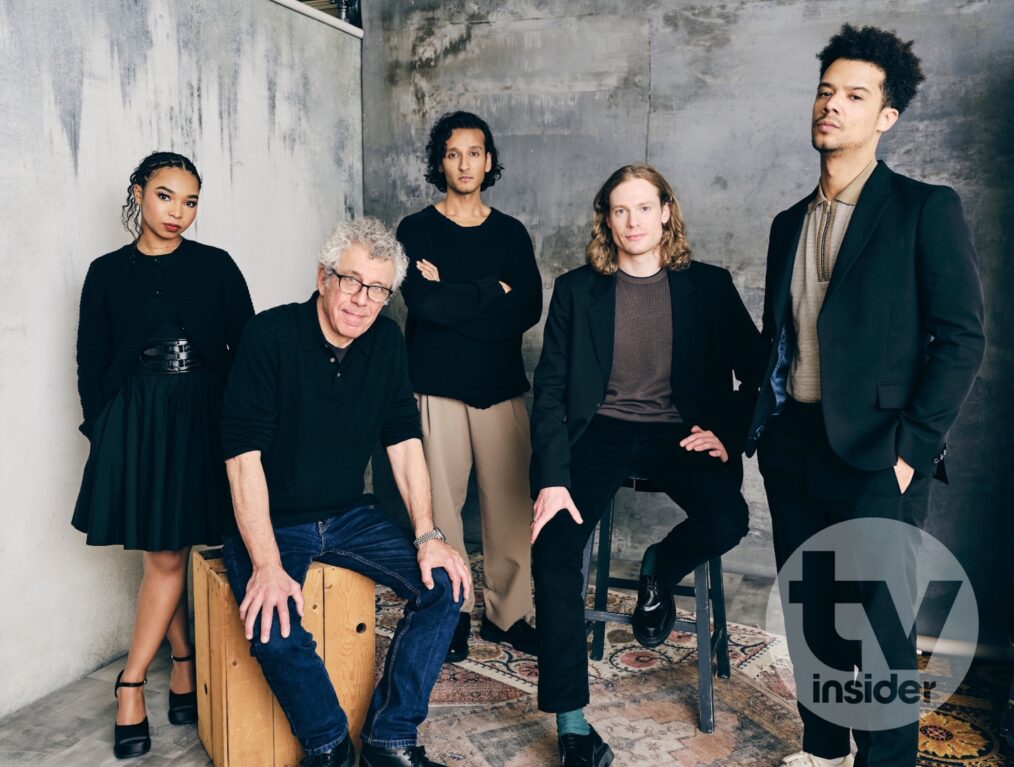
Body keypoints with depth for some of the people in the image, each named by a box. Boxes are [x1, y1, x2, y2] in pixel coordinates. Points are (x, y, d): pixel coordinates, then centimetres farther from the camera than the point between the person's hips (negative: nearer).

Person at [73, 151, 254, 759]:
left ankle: (132, 684, 12)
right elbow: (92, 363, 8)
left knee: (169, 554, 0)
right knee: (165, 555, 3)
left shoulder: (215, 266, 3)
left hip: (205, 418, -1)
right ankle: (185, 668, 19)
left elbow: (247, 349, 3)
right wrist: (103, 433, 2)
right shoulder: (108, 273, 5)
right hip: (136, 420, 1)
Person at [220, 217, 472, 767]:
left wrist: (427, 535, -7)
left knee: (444, 583, -12)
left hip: (348, 515, 5)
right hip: (268, 521, -5)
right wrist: (267, 566, -27)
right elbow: (244, 456, -20)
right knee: (275, 630, -30)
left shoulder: (387, 342, 0)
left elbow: (404, 442, 3)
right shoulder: (271, 335, -17)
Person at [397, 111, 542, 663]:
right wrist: (490, 292, -5)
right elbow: (423, 303, -12)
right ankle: (450, 613, 13)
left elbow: (529, 309, -3)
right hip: (437, 387, -2)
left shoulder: (511, 233, 11)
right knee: (441, 503, -1)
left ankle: (507, 612, 16)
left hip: (502, 386, 2)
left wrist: (453, 298, -10)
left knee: (510, 501, 2)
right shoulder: (416, 230, 4)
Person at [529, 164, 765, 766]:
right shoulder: (577, 289, 5)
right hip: (602, 430, 0)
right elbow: (551, 389, -1)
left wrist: (730, 434, -8)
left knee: (726, 520, -29)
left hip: (678, 433, 0)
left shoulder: (709, 286, 6)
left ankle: (659, 570, 9)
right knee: (555, 548, -22)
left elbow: (758, 372, 9)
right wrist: (553, 478, -13)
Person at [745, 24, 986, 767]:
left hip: (875, 450, -5)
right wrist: (763, 426, 9)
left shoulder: (925, 209, -3)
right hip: (792, 446, 6)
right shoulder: (791, 222, 14)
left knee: (880, 624, 1)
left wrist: (913, 446, -14)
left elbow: (961, 337, -8)